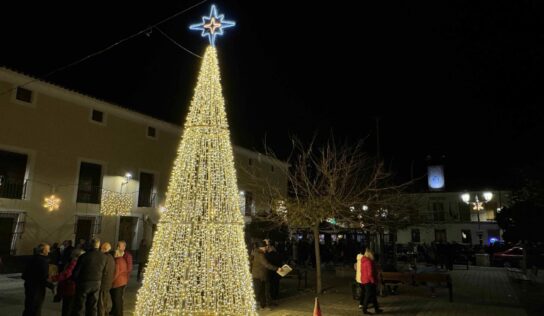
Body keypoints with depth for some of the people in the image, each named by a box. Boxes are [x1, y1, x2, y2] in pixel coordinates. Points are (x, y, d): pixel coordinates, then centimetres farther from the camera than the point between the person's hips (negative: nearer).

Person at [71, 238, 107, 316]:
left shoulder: (84, 256, -17)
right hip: (97, 283, 4)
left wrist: (74, 279, 8)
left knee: (80, 306, 7)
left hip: (84, 283, -4)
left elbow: (76, 271, -9)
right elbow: (103, 271, 2)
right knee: (93, 307, 13)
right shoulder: (103, 257, -5)